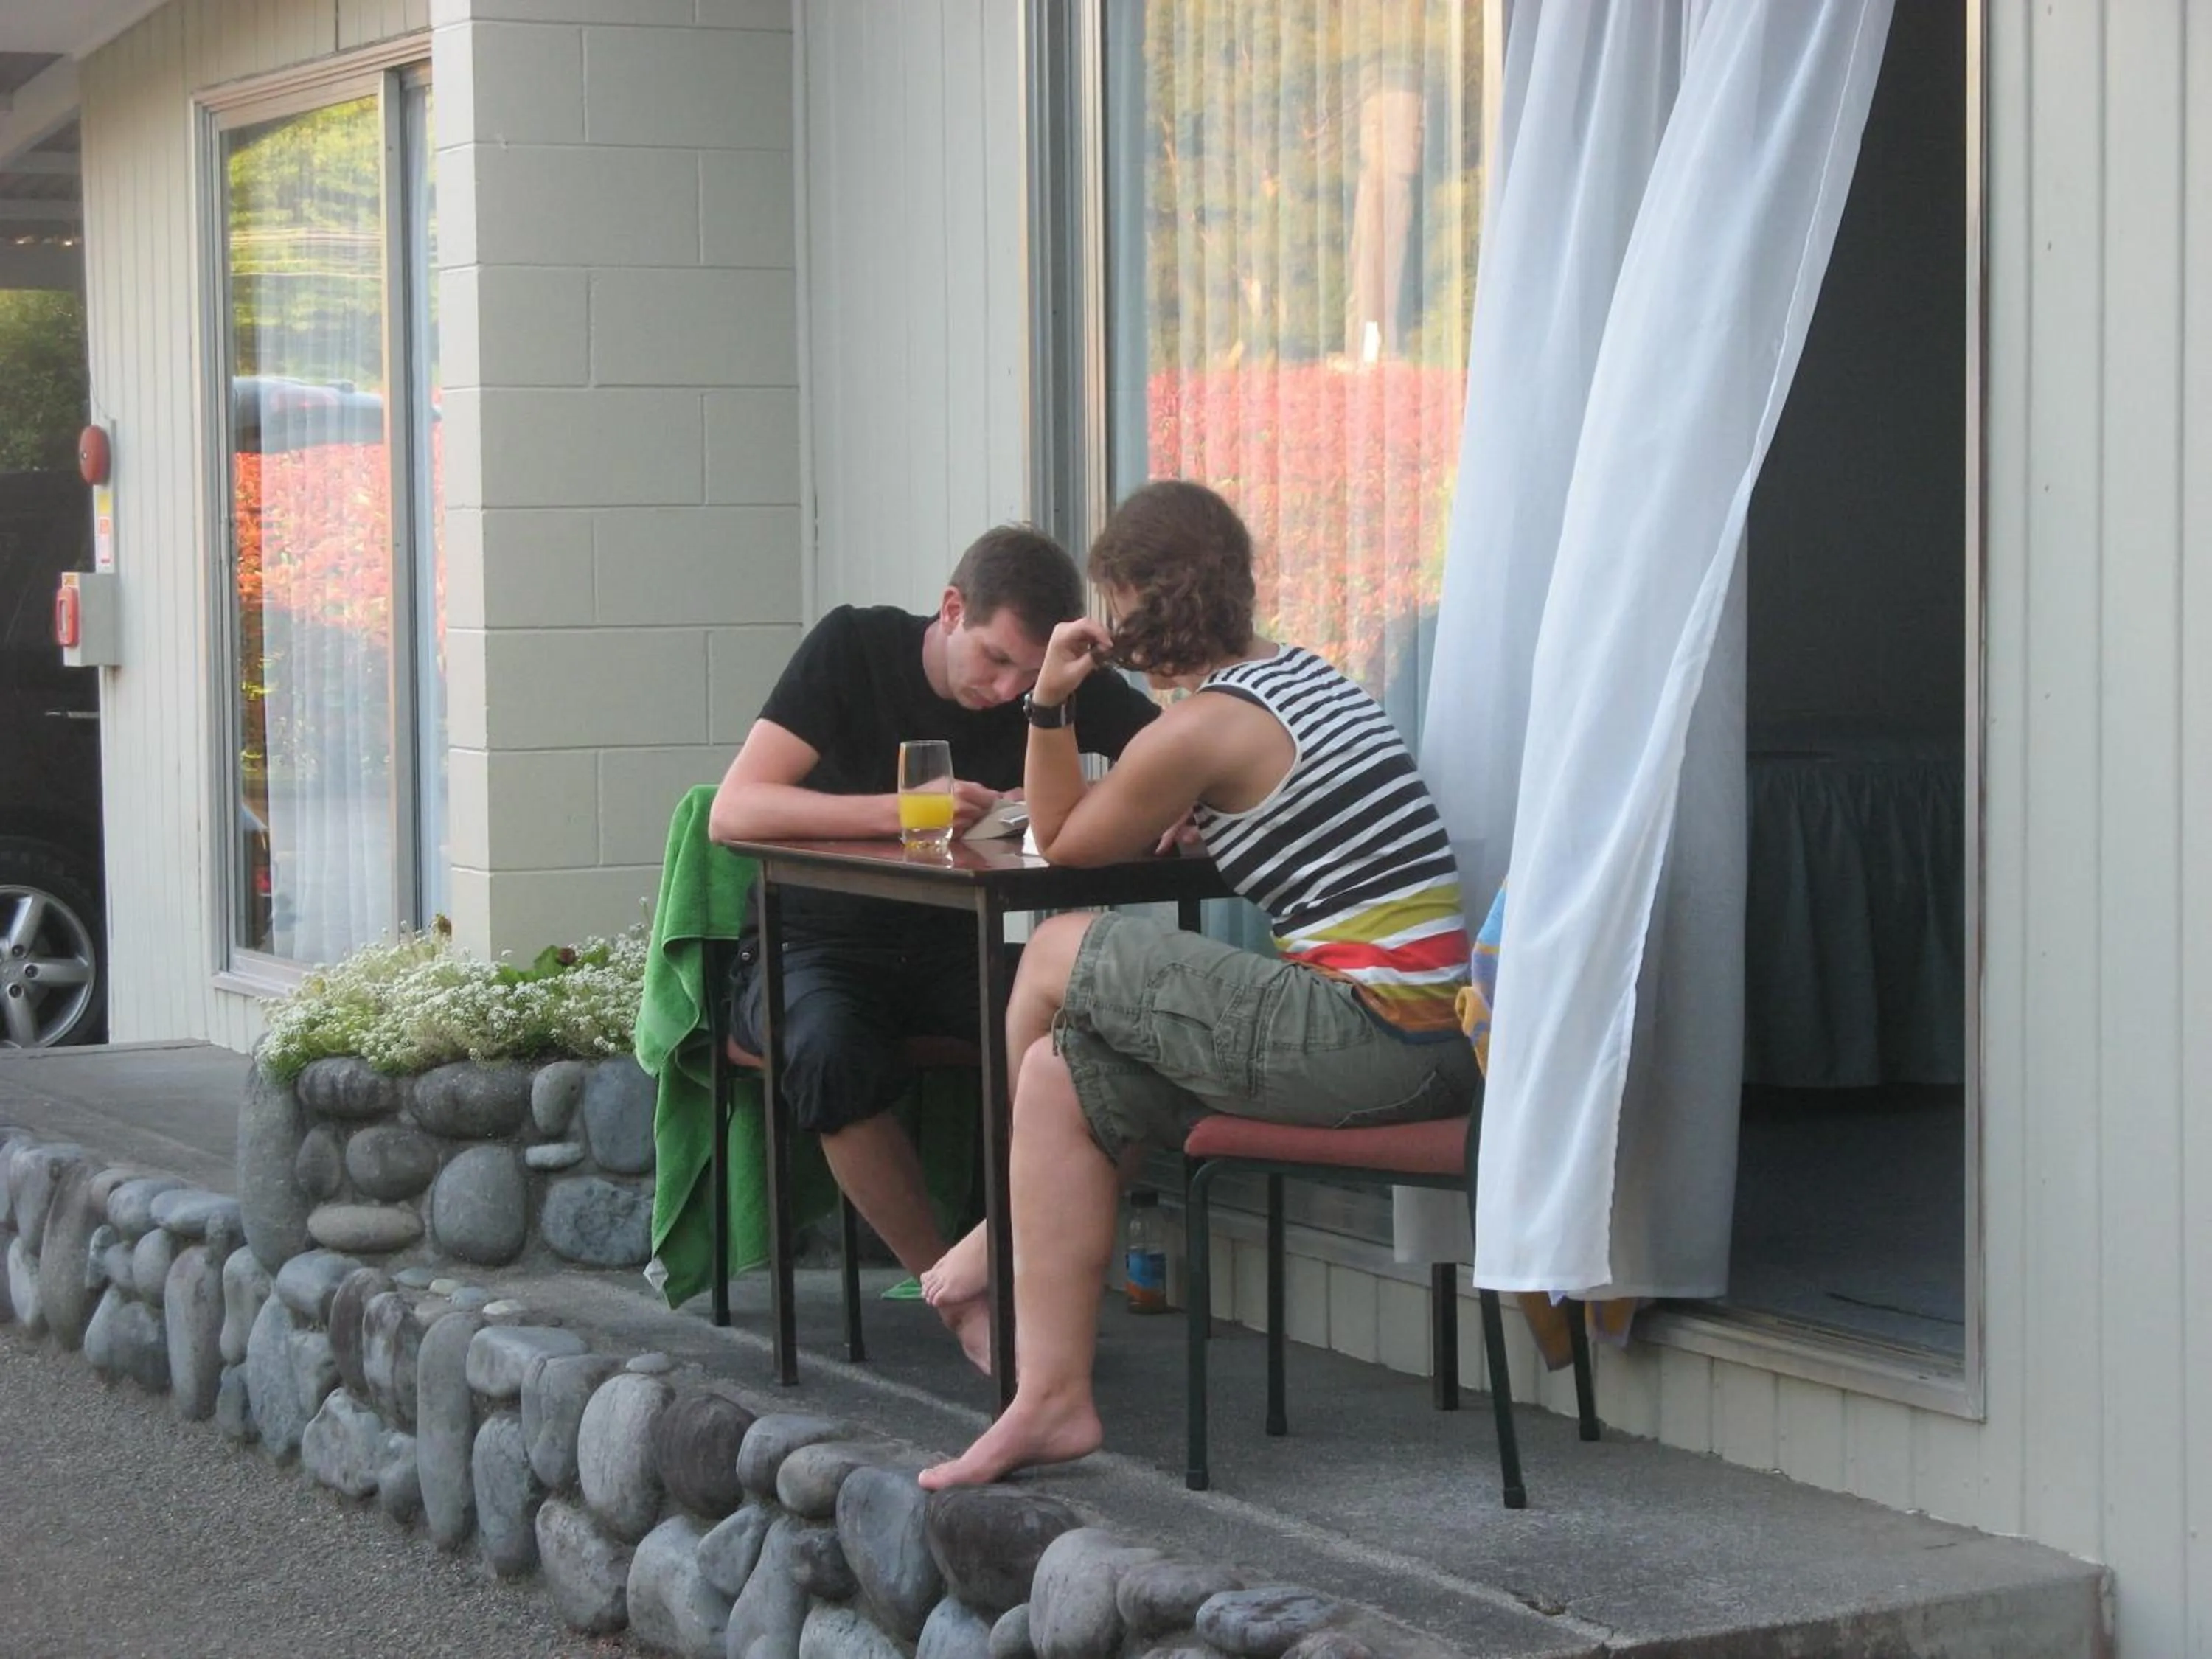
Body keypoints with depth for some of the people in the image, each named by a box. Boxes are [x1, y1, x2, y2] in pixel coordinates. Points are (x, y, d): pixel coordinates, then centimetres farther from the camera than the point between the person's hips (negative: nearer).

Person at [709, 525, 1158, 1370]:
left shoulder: (1058, 683, -4)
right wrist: (902, 811, -36)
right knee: (833, 1054, -38)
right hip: (814, 942, -3)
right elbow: (732, 812, -23)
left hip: (946, 950, 3)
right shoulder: (852, 648, -14)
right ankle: (962, 1301, -24)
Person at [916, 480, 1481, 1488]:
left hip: (1366, 1043, -10)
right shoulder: (1299, 672, 17)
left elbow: (1064, 843, 3)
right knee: (1061, 1077, 8)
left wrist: (1049, 704, 2)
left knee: (1055, 959, 1)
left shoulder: (1204, 725, -12)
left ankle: (1008, 1227, 26)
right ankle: (1051, 1397, 5)